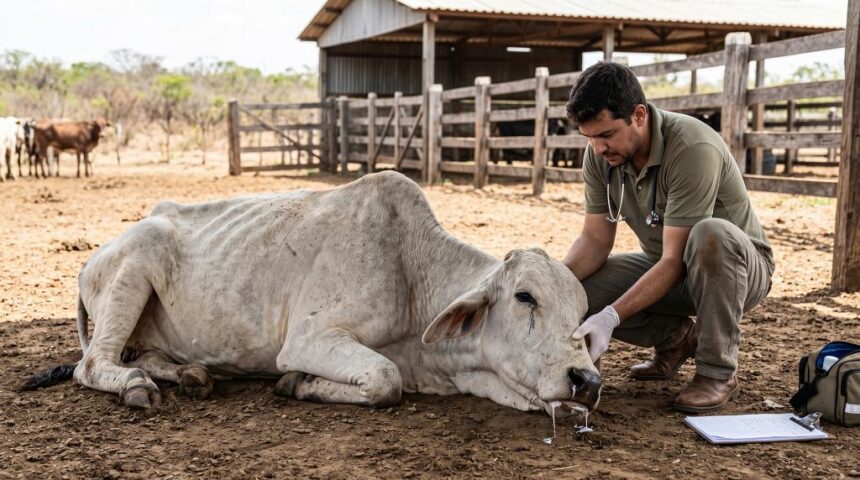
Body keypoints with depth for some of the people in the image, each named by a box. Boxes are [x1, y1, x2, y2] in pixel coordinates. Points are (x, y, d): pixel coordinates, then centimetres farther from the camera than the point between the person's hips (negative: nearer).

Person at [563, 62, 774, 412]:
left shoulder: (693, 149, -31)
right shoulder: (600, 154, -11)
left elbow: (675, 261, -32)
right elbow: (595, 240, -7)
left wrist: (611, 316, -41)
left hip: (738, 265, -5)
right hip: (661, 264, 6)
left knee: (711, 234, -41)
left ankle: (717, 372, -21)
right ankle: (675, 337, 8)